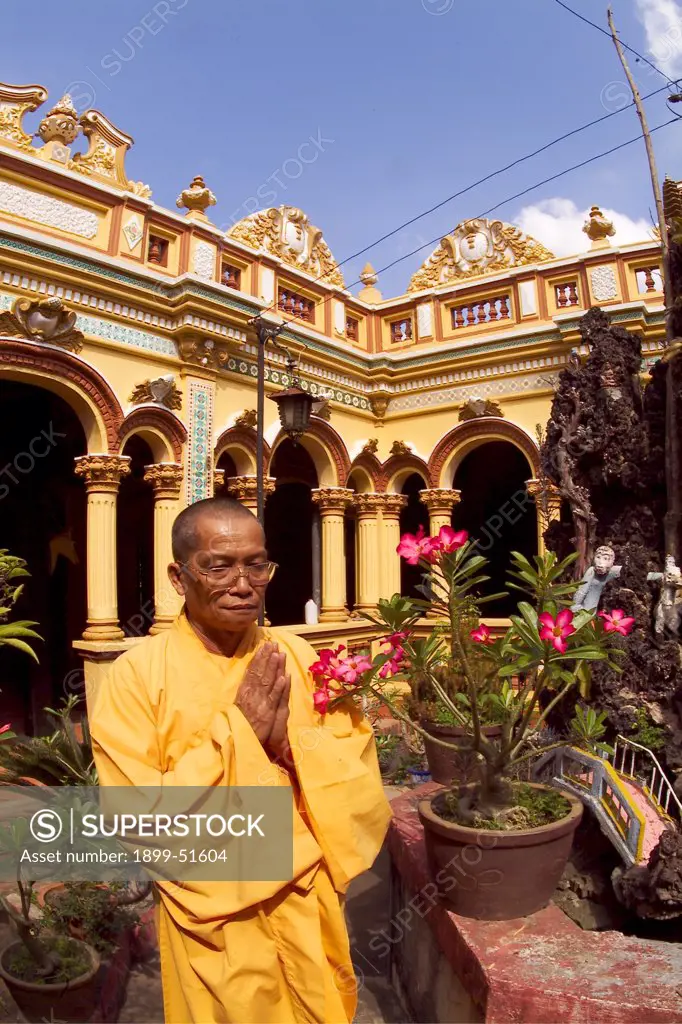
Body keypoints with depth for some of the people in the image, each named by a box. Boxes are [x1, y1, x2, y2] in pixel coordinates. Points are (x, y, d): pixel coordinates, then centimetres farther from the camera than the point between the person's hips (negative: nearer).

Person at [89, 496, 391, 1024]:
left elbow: (359, 772, -4)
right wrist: (238, 731, -23)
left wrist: (290, 739, -22)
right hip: (213, 921, -3)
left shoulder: (300, 657, -5)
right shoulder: (138, 673, -16)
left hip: (308, 905, 3)